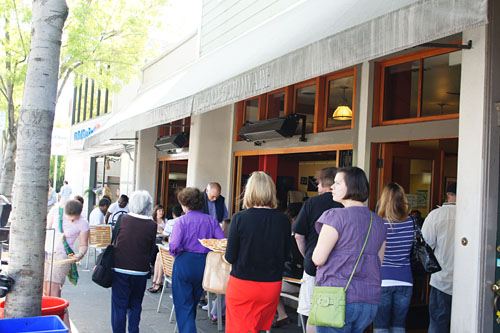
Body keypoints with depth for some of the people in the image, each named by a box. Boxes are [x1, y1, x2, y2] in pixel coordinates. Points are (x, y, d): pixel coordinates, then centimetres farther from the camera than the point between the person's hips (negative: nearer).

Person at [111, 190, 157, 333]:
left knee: (119, 305, 8)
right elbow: (152, 249, 0)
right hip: (141, 270, 1)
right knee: (135, 304, 15)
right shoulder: (152, 225, -8)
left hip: (120, 268, 0)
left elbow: (115, 242, 5)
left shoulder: (123, 219, -7)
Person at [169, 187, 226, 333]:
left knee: (183, 306, 5)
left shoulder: (181, 221, -8)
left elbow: (174, 245, -19)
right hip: (204, 264, 5)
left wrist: (175, 253, 3)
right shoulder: (211, 220, 2)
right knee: (193, 303, 23)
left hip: (184, 263, -4)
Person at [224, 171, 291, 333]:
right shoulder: (283, 220, -6)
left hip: (242, 284, -3)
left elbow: (230, 257, -9)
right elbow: (285, 255, 5)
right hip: (272, 285, 3)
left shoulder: (239, 218, -14)